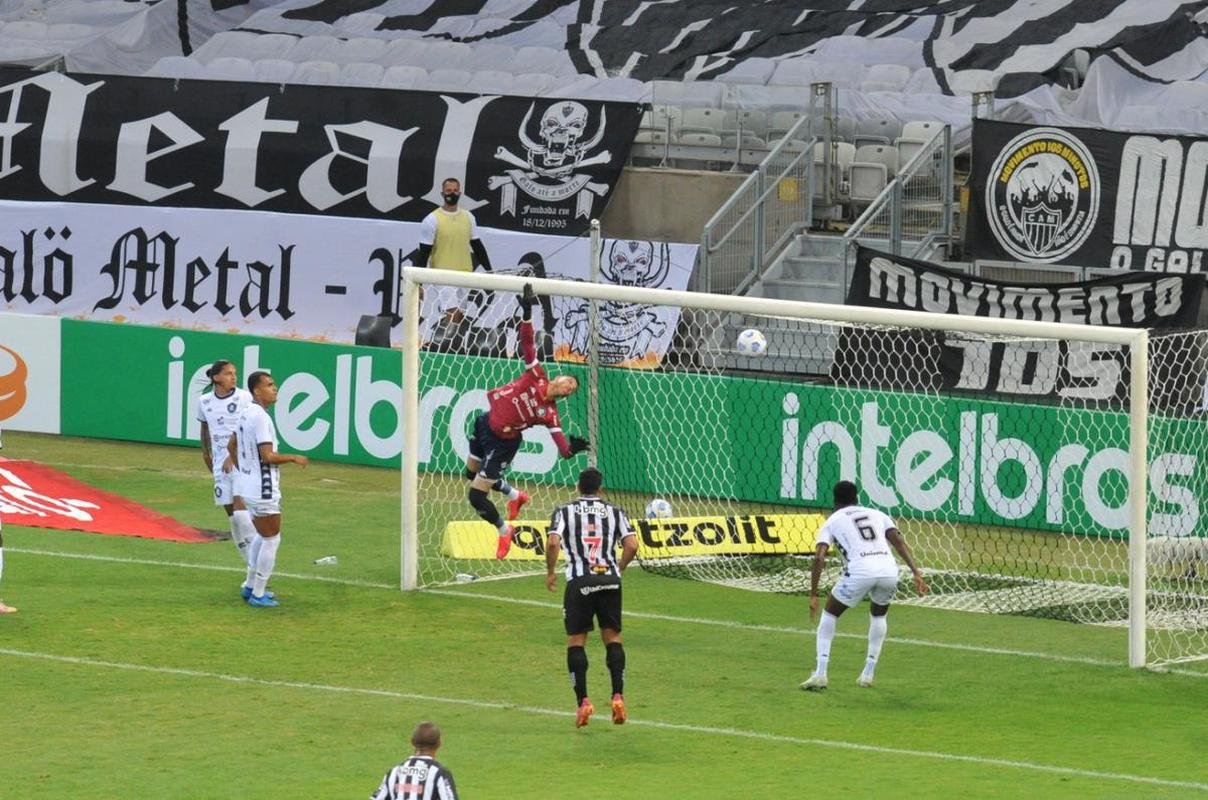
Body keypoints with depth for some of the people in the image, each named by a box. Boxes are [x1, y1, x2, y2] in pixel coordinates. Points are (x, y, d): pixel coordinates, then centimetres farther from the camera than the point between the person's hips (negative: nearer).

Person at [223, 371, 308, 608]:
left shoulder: (245, 415, 9)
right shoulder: (261, 417, -20)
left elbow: (232, 445, 22)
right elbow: (268, 456, -24)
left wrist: (238, 464, 38)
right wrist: (294, 458, -10)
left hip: (247, 488, 10)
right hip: (263, 490, -10)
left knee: (263, 536, 23)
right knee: (271, 540, 1)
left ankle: (251, 586, 29)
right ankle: (258, 595, 5)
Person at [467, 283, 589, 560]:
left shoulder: (549, 413, -19)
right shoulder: (536, 377, -14)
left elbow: (562, 447, -20)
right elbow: (526, 342, -21)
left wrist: (571, 448, -42)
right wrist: (527, 313, -34)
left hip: (502, 442, -5)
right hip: (486, 424, 5)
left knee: (476, 496, -6)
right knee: (472, 473, 27)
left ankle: (503, 530, 20)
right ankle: (514, 496, 48)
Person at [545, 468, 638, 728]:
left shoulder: (565, 511, 5)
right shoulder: (614, 512, 9)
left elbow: (552, 543, -10)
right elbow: (632, 545, -1)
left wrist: (550, 573, 4)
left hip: (579, 582, -2)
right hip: (610, 580, 2)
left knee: (575, 641, 6)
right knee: (612, 638, 11)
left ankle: (583, 701, -3)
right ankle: (618, 695, -1)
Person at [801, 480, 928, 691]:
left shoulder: (833, 521, 19)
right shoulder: (877, 515, 27)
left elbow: (819, 557, 5)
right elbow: (900, 542, 11)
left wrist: (813, 595, 6)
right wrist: (916, 573, 5)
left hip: (860, 571, -3)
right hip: (889, 569, 3)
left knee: (829, 615, 20)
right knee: (879, 615, 32)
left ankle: (820, 673, 7)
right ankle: (868, 674, 28)